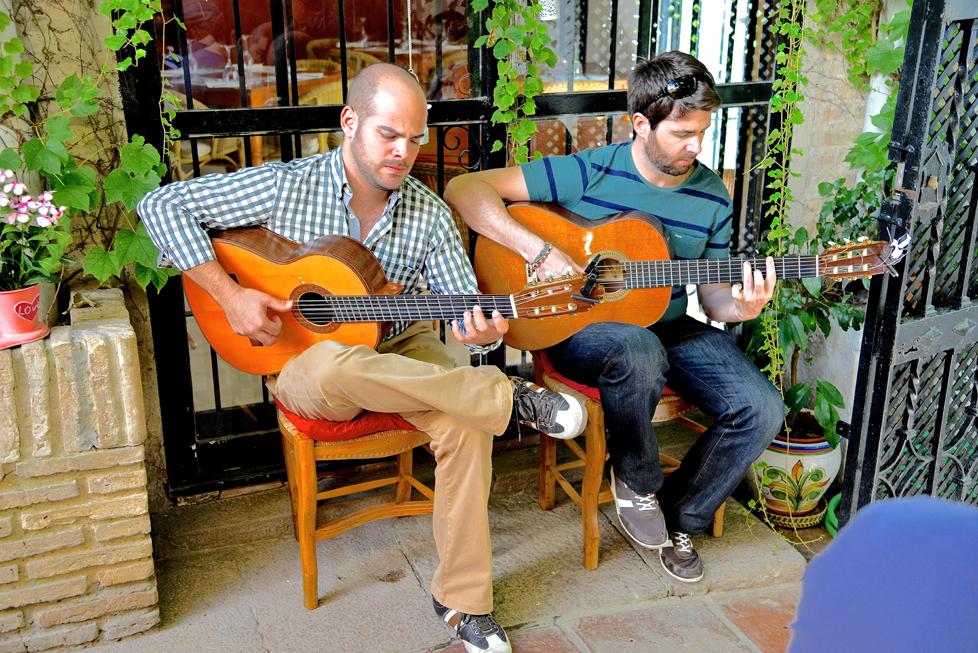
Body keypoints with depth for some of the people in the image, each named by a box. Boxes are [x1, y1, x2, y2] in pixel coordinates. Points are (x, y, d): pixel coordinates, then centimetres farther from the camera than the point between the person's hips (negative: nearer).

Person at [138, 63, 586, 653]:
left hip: (399, 347, 3)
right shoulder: (285, 187, -10)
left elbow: (466, 308, -2)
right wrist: (229, 295, -18)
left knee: (464, 423, -29)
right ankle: (512, 399, -28)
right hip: (301, 359, -2)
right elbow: (162, 204, -9)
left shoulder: (430, 215, -2)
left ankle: (463, 602, -13)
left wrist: (479, 330, -28)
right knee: (333, 366, -41)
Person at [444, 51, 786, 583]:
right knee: (638, 353, -41)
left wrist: (740, 308, -18)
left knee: (762, 410, -16)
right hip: (580, 326, -5)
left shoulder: (712, 196, 2)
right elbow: (464, 189, -17)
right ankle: (636, 482, -9)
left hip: (668, 327, 5)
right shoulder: (588, 174, -13)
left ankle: (679, 519, 8)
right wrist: (539, 250, -26)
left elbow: (713, 294, 7)